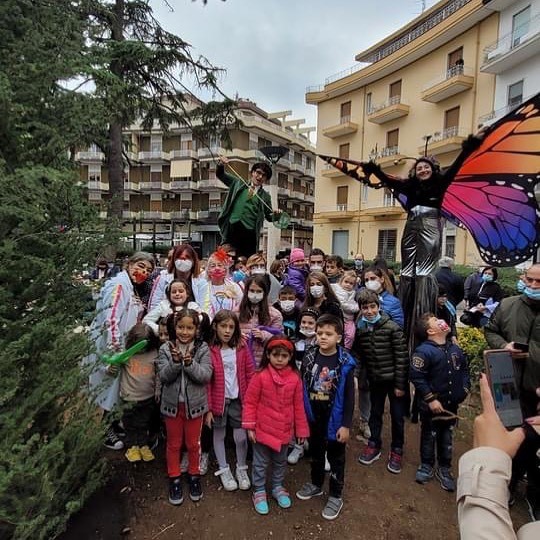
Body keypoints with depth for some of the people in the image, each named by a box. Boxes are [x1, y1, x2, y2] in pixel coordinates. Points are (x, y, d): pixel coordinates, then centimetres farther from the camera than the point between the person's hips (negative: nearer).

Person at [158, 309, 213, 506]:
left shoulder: (203, 349, -11)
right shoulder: (166, 349, -9)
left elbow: (206, 376, -18)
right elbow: (163, 377, -14)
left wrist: (189, 362, -33)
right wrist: (176, 361, -31)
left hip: (194, 404, -1)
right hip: (172, 404, 1)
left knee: (193, 443, 17)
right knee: (173, 444, 18)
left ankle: (194, 476, 39)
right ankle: (174, 478, 38)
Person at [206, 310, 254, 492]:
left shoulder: (242, 347, -5)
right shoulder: (209, 350, -13)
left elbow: (250, 374, 0)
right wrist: (208, 408, -8)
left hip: (238, 400, 1)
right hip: (218, 400, -1)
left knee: (241, 437, 6)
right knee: (219, 435, 14)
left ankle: (241, 469, 31)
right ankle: (224, 470, 35)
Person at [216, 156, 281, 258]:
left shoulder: (265, 196, 13)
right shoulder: (238, 183, 14)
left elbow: (269, 216, 15)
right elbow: (220, 174, 16)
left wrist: (275, 214, -7)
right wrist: (220, 165, -5)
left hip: (250, 232, 0)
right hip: (232, 228, 0)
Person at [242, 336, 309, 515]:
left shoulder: (295, 378, -10)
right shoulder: (260, 376, -19)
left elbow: (298, 406, -1)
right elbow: (250, 402, -11)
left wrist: (301, 429, 4)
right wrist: (250, 426, -11)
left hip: (284, 431, 3)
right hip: (263, 429, -3)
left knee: (280, 462, 23)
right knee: (261, 463, 16)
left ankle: (278, 487, 45)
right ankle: (259, 491, 36)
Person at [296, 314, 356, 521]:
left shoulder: (345, 362, -16)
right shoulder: (309, 357, -7)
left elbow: (349, 396, -12)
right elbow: (302, 388, 0)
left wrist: (345, 425, -11)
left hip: (334, 419, -3)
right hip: (313, 417, 4)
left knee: (336, 457, 14)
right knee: (315, 452, 23)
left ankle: (336, 496, 33)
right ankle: (316, 484, 45)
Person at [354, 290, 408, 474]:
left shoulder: (392, 327, -18)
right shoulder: (359, 329, -4)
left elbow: (401, 357, -15)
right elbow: (358, 354, 6)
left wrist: (400, 384, -14)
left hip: (394, 379, -3)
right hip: (375, 380, 4)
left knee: (397, 415, 10)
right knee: (375, 413, 17)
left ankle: (396, 450, 29)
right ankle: (374, 444, 36)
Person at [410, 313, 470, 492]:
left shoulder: (455, 349, 1)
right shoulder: (423, 351, -21)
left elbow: (464, 369, 16)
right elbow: (417, 377, -22)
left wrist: (465, 387, 4)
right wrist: (430, 399, -20)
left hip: (452, 404, 6)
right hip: (431, 405, -5)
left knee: (447, 437, 19)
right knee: (429, 435, 13)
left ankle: (444, 468, 37)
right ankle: (426, 465, 34)